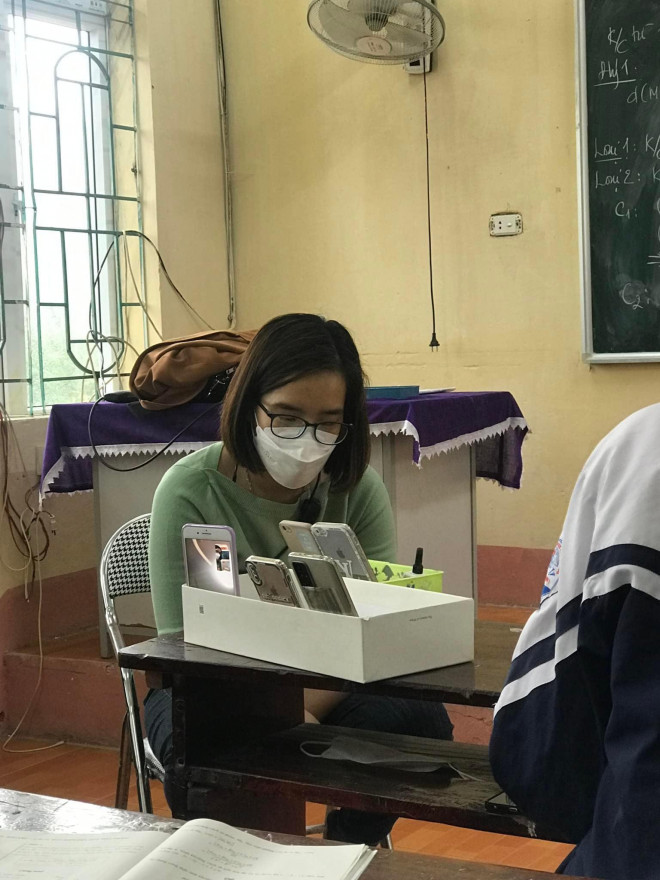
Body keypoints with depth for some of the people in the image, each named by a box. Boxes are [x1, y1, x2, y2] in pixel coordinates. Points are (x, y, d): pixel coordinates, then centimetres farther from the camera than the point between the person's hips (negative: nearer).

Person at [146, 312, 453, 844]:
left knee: (419, 719, -25)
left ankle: (347, 851, 0)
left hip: (326, 686, 3)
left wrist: (302, 709, -32)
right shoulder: (191, 491, -16)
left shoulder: (358, 489, -7)